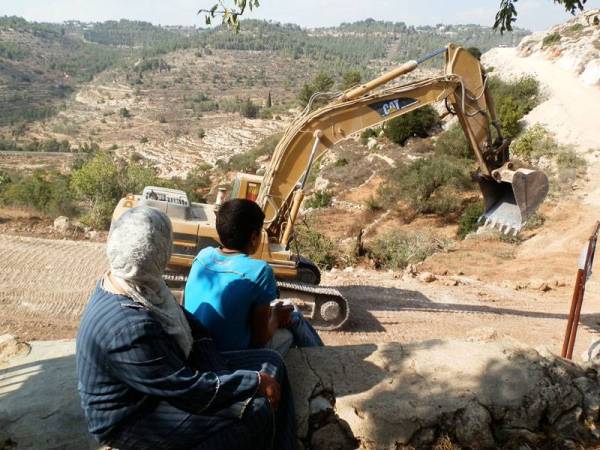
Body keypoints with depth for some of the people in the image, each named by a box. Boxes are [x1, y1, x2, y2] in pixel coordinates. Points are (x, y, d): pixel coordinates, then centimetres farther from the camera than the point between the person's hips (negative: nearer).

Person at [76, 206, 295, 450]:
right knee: (258, 411, -21)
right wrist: (255, 382, -20)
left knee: (271, 363, 2)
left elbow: (186, 322, 1)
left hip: (167, 371, 9)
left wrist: (220, 373, -10)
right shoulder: (129, 328, -35)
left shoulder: (125, 283, -7)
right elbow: (188, 390, -29)